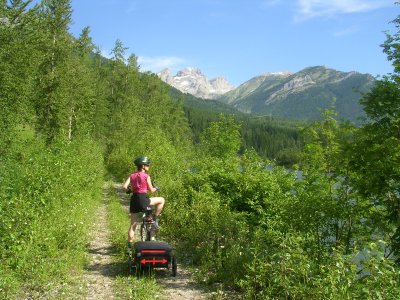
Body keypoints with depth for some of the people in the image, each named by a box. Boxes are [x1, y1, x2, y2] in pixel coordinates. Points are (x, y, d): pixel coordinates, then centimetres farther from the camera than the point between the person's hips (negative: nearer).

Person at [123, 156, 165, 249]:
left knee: (133, 225, 13)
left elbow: (124, 186, -2)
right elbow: (151, 190, -1)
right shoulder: (146, 176, -4)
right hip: (143, 200, -6)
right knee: (162, 200, 13)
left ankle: (129, 246, 13)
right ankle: (155, 219, 13)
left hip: (134, 200, 6)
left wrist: (129, 190, 19)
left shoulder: (132, 175, 9)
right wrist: (156, 188, 20)